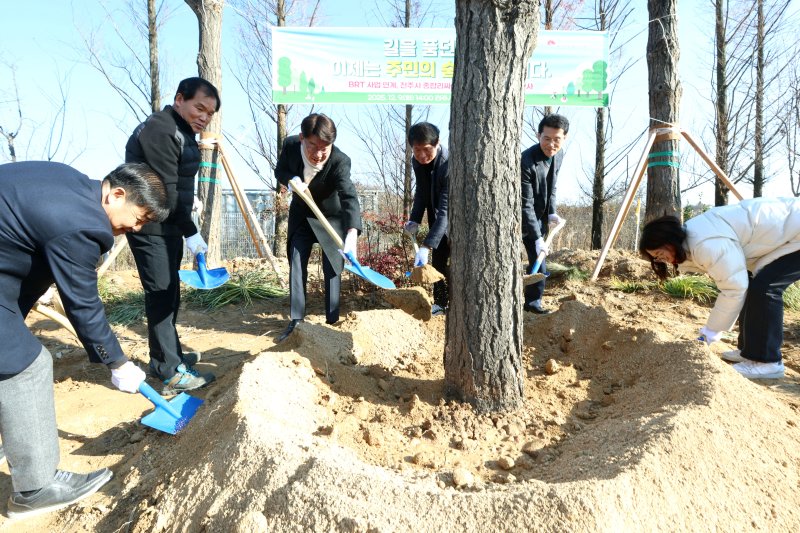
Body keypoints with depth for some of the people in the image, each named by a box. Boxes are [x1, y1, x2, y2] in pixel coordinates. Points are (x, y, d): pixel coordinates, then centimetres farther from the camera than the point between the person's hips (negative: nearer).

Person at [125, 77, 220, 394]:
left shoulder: (182, 131, 14)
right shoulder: (159, 130, -18)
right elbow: (165, 190, -22)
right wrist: (190, 232, -21)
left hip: (169, 224, 10)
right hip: (150, 226, -10)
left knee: (170, 293, 15)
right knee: (161, 295, -8)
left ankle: (167, 356, 27)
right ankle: (171, 373, -2)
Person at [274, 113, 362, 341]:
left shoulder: (340, 161, -33)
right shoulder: (290, 145, -20)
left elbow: (349, 197, -45)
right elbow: (280, 170, -2)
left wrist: (352, 233, -62)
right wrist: (291, 179, -28)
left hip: (331, 217, -3)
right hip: (301, 214, 4)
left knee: (332, 269, -1)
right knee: (296, 264, 2)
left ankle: (333, 322, 9)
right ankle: (296, 320, 10)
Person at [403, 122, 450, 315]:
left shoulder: (449, 165, -35)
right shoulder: (417, 161, -12)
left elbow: (445, 210, -39)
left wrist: (426, 246, -45)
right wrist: (414, 220, -10)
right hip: (436, 217, 7)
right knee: (438, 259, 10)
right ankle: (439, 302, 20)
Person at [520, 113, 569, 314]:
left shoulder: (558, 155, -4)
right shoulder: (526, 161, -28)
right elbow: (526, 205, -28)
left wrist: (551, 213, -1)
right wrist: (538, 238, -28)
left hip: (539, 217, 7)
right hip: (520, 218, -7)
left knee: (539, 260, 10)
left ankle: (533, 302, 22)